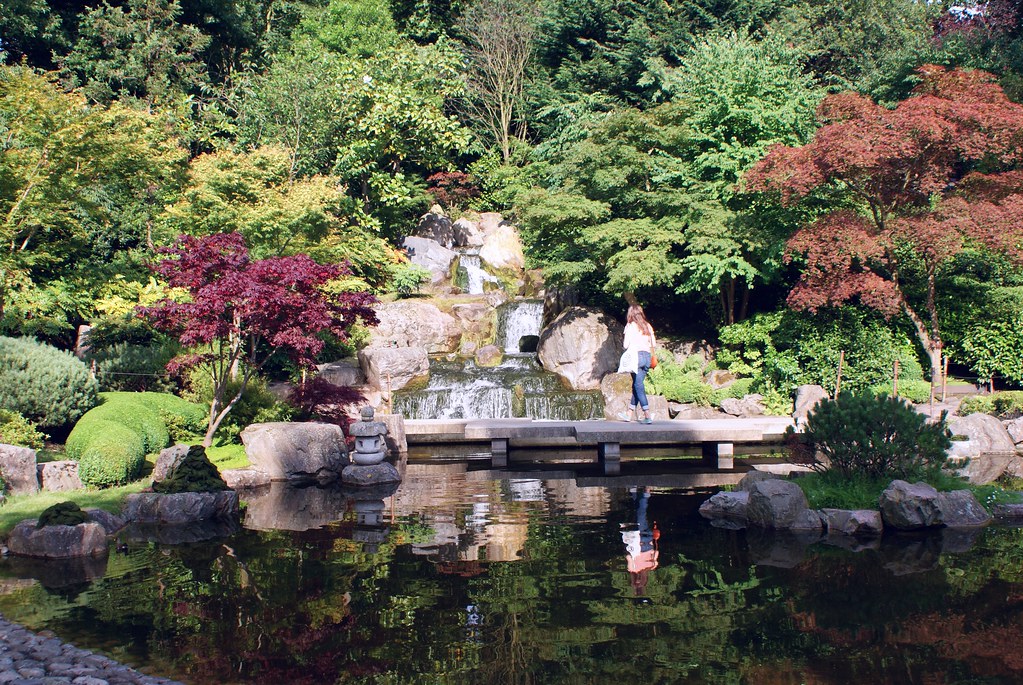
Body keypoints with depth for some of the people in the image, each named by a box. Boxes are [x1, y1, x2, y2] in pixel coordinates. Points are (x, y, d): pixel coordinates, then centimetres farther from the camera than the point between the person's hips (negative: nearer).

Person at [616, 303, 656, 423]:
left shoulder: (631, 326, -1)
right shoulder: (648, 326, 13)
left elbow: (626, 344, -5)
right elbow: (654, 344, 13)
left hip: (636, 355, -5)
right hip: (647, 356, 6)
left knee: (638, 386, -5)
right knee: (636, 386, 13)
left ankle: (647, 416, -13)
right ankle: (630, 415, 21)